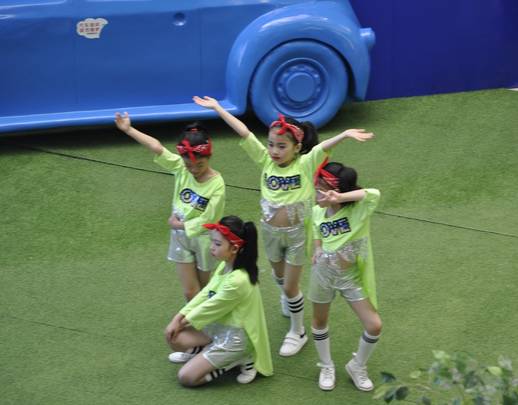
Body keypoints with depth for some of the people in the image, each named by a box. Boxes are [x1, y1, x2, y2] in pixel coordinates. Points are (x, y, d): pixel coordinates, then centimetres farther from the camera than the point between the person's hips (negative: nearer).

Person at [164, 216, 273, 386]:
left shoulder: (238, 281, -31)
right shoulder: (226, 266, -3)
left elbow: (210, 308, -19)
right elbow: (204, 294, 3)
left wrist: (183, 322, -4)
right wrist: (178, 318, -4)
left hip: (235, 337, -9)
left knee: (186, 377, -9)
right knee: (175, 338, -3)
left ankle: (240, 359, 1)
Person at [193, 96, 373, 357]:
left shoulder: (305, 164, -19)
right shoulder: (266, 161, -10)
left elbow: (323, 147, -38)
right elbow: (243, 132, -13)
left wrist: (345, 134, -56)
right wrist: (217, 108, -13)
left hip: (297, 232, -4)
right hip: (270, 231, 4)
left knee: (290, 287, 4)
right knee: (279, 275, 27)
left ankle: (297, 332, 26)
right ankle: (289, 297, 61)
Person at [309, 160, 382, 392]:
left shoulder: (357, 210, -22)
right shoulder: (317, 211, -7)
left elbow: (374, 195, -44)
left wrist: (339, 198, -46)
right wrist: (317, 251, -7)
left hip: (352, 277, -3)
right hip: (323, 275, 3)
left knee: (374, 326, -4)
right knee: (319, 321, 16)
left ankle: (357, 366, 22)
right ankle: (326, 367, 40)